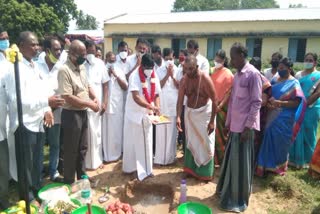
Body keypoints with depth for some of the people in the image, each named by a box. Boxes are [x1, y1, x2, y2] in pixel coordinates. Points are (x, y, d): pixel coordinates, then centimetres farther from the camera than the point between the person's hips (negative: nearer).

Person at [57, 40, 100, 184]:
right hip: (71, 115, -8)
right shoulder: (64, 70, -19)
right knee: (71, 151, 6)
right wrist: (90, 104, -18)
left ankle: (82, 177, 34)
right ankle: (69, 182, 24)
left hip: (83, 113, 8)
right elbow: (68, 98, -24)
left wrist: (94, 98, -2)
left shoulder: (82, 67, 7)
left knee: (82, 148, 18)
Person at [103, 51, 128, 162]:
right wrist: (108, 74, -11)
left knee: (118, 129, 7)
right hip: (107, 103, -2)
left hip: (118, 104, 2)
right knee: (108, 129, 1)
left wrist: (116, 75, -5)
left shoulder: (120, 70, 12)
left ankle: (117, 153, 19)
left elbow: (125, 87, 3)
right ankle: (108, 154, 12)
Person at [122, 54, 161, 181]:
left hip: (147, 114, 5)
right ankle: (130, 167, 27)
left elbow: (156, 95, 3)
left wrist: (157, 108, -15)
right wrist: (151, 107, -39)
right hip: (134, 114, -5)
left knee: (146, 142, 10)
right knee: (132, 142, 8)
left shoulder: (154, 77, -1)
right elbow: (136, 97, -29)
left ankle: (145, 169, 23)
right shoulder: (135, 76, -19)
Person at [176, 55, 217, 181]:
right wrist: (178, 117, -27)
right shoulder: (184, 80, -10)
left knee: (205, 143, 3)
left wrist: (212, 121, -18)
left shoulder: (205, 79, -23)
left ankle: (205, 172, 18)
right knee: (190, 141, 15)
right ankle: (191, 167, 31)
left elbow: (214, 100, -18)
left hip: (204, 112, -4)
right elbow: (180, 100, -13)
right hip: (189, 112, 5)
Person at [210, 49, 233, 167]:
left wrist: (220, 105, -16)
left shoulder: (228, 74, -6)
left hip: (221, 107, -4)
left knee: (219, 132, 4)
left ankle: (221, 158, 19)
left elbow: (229, 92, -10)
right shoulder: (211, 71, 8)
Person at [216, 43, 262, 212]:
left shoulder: (253, 74, -12)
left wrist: (248, 127, -17)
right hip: (234, 125, 7)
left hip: (244, 126, -7)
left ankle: (238, 199, 18)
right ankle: (227, 191, 32)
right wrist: (228, 122, 14)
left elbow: (256, 102, -15)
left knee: (241, 163, 3)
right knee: (230, 160, 16)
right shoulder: (237, 75, 12)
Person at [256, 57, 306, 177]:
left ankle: (279, 166, 25)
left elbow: (296, 102, -15)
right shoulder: (276, 80, 9)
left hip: (284, 118, -5)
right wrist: (268, 103, -7)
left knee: (280, 142, 5)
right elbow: (270, 94, 16)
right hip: (272, 116, 5)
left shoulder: (293, 83, -9)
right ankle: (270, 165, 25)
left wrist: (278, 103, -24)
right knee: (271, 140, 9)